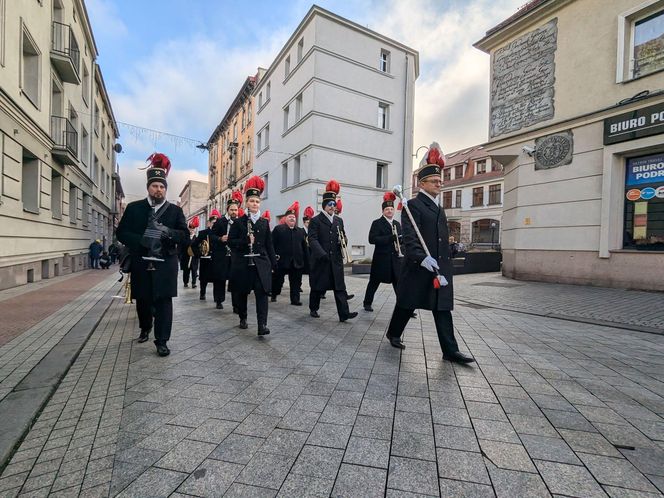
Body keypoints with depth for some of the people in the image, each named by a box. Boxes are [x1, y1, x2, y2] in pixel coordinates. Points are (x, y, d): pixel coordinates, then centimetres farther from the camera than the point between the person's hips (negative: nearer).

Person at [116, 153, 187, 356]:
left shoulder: (175, 210, 5)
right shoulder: (133, 208, 7)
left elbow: (184, 234, 0)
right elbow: (122, 233, 4)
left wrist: (168, 232, -20)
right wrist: (141, 239, -15)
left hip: (165, 265, -2)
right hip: (141, 264, 2)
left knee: (164, 301, -3)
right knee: (142, 300, 15)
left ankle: (162, 341, 4)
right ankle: (145, 328, 42)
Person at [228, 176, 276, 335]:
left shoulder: (264, 222, 9)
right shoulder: (238, 222, 3)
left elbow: (269, 244, 9)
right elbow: (231, 241, -1)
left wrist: (273, 263, 6)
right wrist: (246, 241, -18)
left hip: (261, 263, 1)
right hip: (242, 263, 0)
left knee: (262, 292, -10)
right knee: (242, 293, 11)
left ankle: (262, 324, -11)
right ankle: (243, 318, 31)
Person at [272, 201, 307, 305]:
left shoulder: (301, 231, 12)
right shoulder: (278, 229, 0)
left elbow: (304, 246, 10)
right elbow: (272, 244, -5)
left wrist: (305, 259, 5)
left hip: (297, 262, 3)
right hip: (282, 261, -3)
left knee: (296, 282, 5)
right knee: (277, 280, 10)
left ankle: (295, 299, 12)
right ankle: (274, 295, 30)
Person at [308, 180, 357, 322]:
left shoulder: (339, 221, 15)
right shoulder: (315, 220, -3)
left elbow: (343, 236, 22)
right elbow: (312, 239, -13)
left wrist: (343, 240, -4)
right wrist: (322, 253, -26)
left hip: (336, 260, 4)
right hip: (321, 260, -4)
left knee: (340, 287, -1)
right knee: (318, 287, 8)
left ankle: (344, 313, 0)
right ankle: (313, 309, 27)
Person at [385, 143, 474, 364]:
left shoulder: (439, 208, 17)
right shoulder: (413, 205, -9)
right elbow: (409, 237, -20)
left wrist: (445, 265, 21)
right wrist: (422, 258, -33)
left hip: (440, 266, 7)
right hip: (418, 267, -7)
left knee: (443, 308, 6)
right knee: (407, 304, 8)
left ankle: (450, 351, 12)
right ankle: (394, 334, 30)